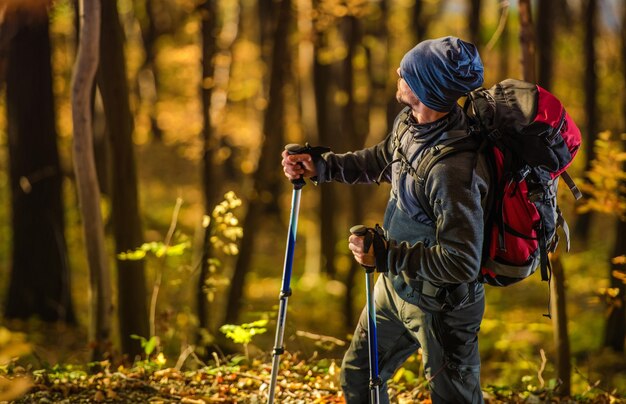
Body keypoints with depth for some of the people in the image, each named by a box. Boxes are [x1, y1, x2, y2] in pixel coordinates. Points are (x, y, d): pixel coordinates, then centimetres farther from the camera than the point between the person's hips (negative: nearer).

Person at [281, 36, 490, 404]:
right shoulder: (409, 121, -8)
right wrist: (320, 167, 5)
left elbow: (461, 262, -34)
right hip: (395, 284, 9)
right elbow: (381, 160, 15)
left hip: (440, 304, -9)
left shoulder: (454, 169, -36)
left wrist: (385, 255, -31)